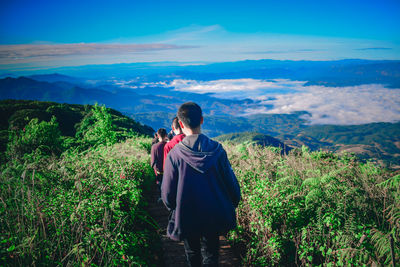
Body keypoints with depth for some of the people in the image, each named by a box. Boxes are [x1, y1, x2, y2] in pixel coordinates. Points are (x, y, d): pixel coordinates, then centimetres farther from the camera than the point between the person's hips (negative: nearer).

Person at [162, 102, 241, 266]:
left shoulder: (174, 155, -18)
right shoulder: (217, 150, -12)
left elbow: (167, 194, -10)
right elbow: (231, 183, -4)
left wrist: (174, 208, 12)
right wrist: (231, 207, 13)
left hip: (186, 218, -1)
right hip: (214, 216, 2)